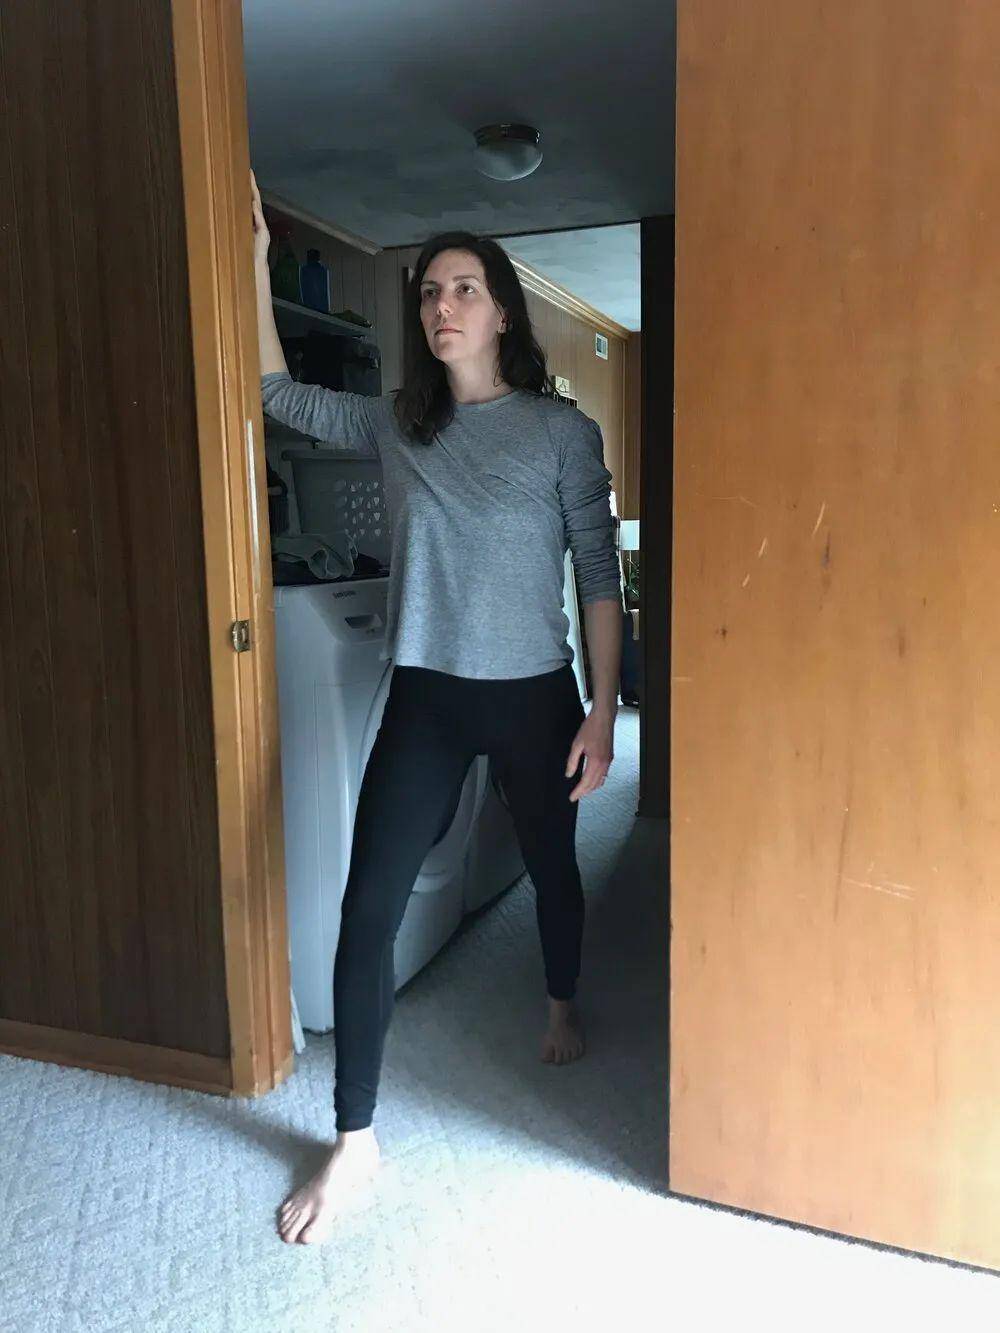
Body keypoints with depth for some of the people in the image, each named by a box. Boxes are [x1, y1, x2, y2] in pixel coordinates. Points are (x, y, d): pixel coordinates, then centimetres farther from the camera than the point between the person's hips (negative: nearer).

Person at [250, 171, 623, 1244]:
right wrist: (257, 260, 5)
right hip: (425, 694, 2)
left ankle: (562, 1005, 51)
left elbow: (599, 575, -5)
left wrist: (601, 712, -8)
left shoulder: (562, 431, -4)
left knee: (550, 864, 19)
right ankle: (354, 1140, 9)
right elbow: (280, 395, 12)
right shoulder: (395, 427, 5)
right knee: (368, 907, -5)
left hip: (532, 693, -1)